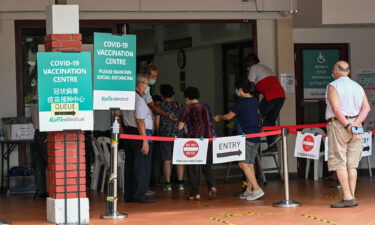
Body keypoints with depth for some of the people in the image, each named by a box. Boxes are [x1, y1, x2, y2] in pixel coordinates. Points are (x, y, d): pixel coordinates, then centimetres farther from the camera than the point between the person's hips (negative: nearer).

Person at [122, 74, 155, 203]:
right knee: (142, 165, -4)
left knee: (130, 164, 12)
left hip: (128, 130, 9)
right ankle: (139, 196, -3)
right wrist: (145, 141, -20)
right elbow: (140, 121, -19)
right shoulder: (139, 99, -14)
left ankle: (129, 196, 16)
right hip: (140, 134, -9)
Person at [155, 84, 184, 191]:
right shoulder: (178, 105, 5)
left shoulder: (160, 105, -2)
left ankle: (168, 184, 2)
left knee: (167, 160, 1)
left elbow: (157, 122, -3)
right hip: (177, 134, 2)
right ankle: (180, 183, 5)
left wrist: (158, 133, 11)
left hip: (165, 134, -2)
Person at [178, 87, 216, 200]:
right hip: (207, 138, 4)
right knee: (207, 165, 12)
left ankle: (195, 193, 3)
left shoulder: (187, 109, -4)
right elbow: (210, 123, 15)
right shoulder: (205, 107, 9)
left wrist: (185, 125, 18)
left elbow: (180, 127, -4)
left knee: (191, 167, 6)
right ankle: (212, 186, -11)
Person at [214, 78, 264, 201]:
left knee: (243, 163, -10)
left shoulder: (241, 102, -12)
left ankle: (257, 189, -17)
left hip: (247, 136, -9)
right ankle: (249, 190, 16)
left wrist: (219, 118, 23)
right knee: (250, 164, 12)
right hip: (256, 135, 9)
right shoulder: (254, 101, 11)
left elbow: (229, 116, 2)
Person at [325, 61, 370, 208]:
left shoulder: (333, 86, -5)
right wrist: (356, 123, -7)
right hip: (356, 128, 6)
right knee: (352, 164, 7)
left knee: (339, 162, -4)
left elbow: (336, 109, -17)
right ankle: (351, 197, 6)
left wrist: (346, 125, -14)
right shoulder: (358, 87, 13)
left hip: (338, 125, -6)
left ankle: (347, 197, -9)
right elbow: (366, 108, 2)